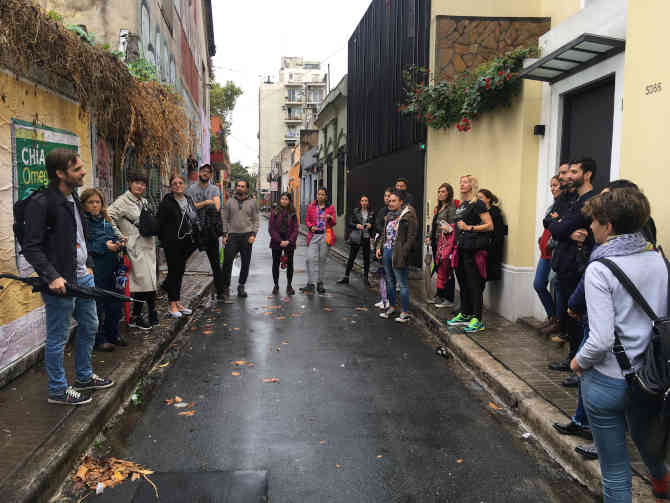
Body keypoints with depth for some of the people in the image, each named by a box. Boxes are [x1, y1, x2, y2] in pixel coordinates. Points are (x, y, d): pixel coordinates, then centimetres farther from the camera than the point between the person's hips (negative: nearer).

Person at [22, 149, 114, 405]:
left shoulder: (73, 198, 11)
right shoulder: (41, 203, -16)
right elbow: (31, 247, -18)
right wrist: (52, 276, -25)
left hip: (83, 278, 9)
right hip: (60, 282, -9)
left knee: (89, 327, 20)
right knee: (58, 338, 4)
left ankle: (84, 377, 37)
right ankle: (58, 390, 20)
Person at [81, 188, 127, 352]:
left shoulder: (106, 221, 15)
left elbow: (113, 237, 22)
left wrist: (119, 242, 1)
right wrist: (104, 246, -19)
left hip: (110, 269, 7)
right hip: (94, 270, -7)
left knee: (115, 303, 14)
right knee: (97, 305, 1)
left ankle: (113, 334, 30)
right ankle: (98, 340, 14)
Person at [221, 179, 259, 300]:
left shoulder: (252, 203, 7)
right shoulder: (229, 202, 9)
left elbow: (256, 220, 5)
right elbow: (225, 219, 9)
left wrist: (253, 234, -7)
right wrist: (224, 234, 0)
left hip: (246, 236, 0)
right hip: (232, 236, 0)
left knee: (245, 263, 6)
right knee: (227, 262, -7)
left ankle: (241, 286, 20)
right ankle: (225, 288, 0)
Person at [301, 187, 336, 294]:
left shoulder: (330, 207, 7)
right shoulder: (311, 207, 9)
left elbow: (334, 222, 7)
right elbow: (307, 220, 13)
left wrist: (330, 218, -16)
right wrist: (311, 227, -8)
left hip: (325, 236, 0)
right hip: (314, 236, 0)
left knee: (322, 259, 5)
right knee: (311, 259, -10)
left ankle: (320, 283, 16)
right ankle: (310, 284, -8)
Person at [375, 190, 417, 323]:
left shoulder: (408, 216, -11)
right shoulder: (390, 215, 14)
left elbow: (411, 237, -15)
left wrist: (403, 253, -20)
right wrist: (379, 247, 9)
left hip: (398, 254, -8)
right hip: (386, 251, 8)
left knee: (402, 284, -2)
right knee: (389, 281, 17)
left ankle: (405, 312, 6)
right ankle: (391, 307, 31)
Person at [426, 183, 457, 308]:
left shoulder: (451, 207, -10)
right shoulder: (438, 207, 17)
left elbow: (452, 225, -15)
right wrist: (430, 237, 15)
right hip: (436, 242, 9)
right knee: (439, 269, 15)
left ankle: (449, 299, 4)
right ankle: (439, 295, 26)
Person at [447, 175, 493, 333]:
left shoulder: (477, 204, -8)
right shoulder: (461, 205, 17)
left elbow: (489, 225, -14)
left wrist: (469, 228, -18)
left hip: (472, 249, -9)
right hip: (461, 248, 9)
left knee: (474, 284, -6)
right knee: (463, 282, 14)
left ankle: (477, 320, -3)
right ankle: (464, 315, 25)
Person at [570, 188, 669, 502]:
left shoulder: (600, 269, -21)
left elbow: (602, 340, -24)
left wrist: (579, 361, -7)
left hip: (608, 381, -7)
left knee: (615, 470, 12)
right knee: (645, 434, 36)